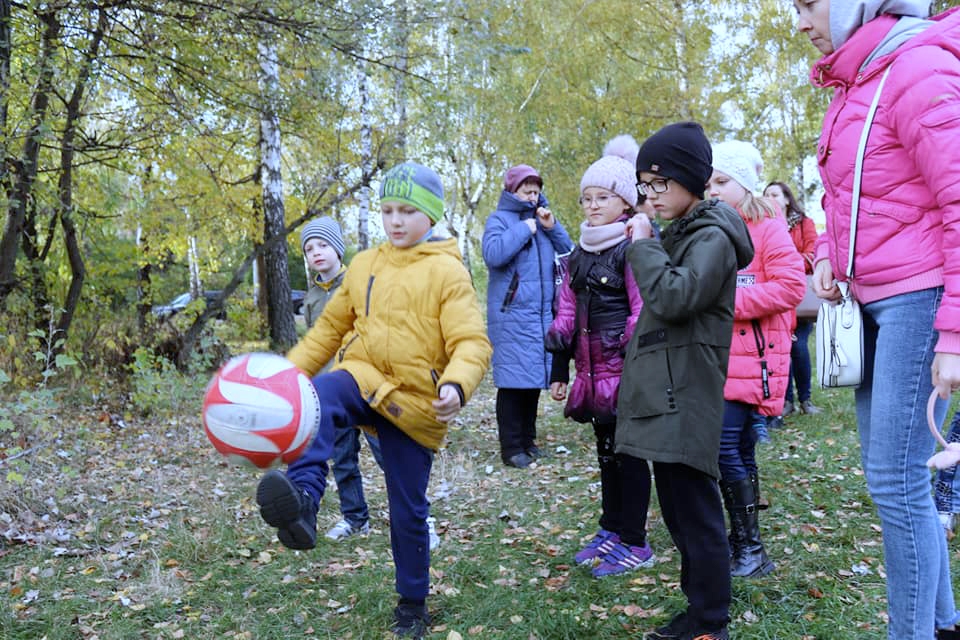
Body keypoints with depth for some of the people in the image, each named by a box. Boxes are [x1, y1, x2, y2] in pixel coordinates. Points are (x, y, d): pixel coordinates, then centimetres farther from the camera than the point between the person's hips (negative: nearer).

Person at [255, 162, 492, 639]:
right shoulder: (364, 265, 10)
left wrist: (456, 385, -34)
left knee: (408, 511, 5)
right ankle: (303, 499, -48)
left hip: (415, 401, -3)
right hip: (363, 379, 3)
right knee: (318, 397, -33)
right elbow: (331, 327, 17)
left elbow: (473, 343, -13)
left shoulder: (448, 272, -5)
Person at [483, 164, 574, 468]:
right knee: (514, 380, -6)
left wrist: (552, 226, 0)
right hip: (512, 315, -6)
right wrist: (524, 229, -12)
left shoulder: (541, 219, 17)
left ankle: (527, 439, 19)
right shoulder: (499, 219, 0)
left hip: (542, 314, 6)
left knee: (535, 379, 9)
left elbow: (570, 253, 13)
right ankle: (512, 447, 1)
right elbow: (492, 254, -19)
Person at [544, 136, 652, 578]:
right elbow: (566, 314, 13)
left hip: (626, 372, -7)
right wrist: (558, 370, 11)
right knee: (606, 451, 16)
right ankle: (611, 530, 30)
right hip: (592, 372, 7)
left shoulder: (634, 249, -11)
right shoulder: (579, 255, 13)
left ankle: (634, 543, 15)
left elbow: (645, 312, -17)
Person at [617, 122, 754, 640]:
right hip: (661, 394, 10)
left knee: (695, 510, -4)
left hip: (684, 398, -10)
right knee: (678, 511, 16)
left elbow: (674, 297, -24)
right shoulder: (677, 234, 19)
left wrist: (643, 246, -15)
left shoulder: (712, 237, -10)